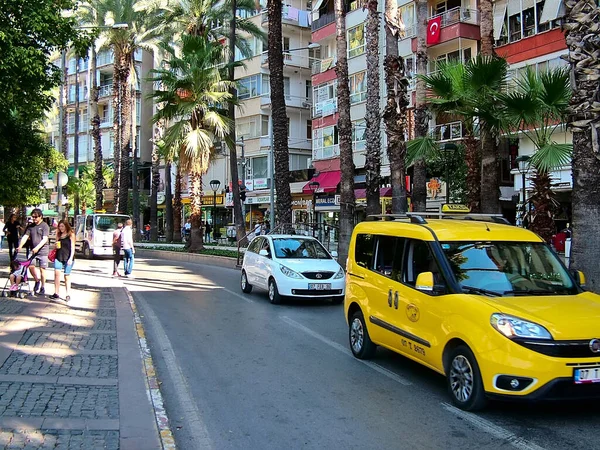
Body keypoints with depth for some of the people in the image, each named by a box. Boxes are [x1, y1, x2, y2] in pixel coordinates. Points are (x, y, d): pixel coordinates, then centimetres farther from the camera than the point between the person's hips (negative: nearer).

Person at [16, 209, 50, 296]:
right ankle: (37, 281, 19)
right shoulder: (30, 226, 10)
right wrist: (20, 246, -12)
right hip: (33, 251, 5)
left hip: (43, 251, -4)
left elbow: (45, 239, -14)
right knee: (31, 266, -6)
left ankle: (42, 287, 12)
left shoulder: (45, 226, -5)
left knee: (42, 269, 0)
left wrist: (37, 247, -26)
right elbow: (25, 237, 3)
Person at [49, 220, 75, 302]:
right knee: (57, 273, -11)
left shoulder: (71, 235, 0)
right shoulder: (59, 235, 13)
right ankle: (56, 293, -9)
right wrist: (56, 246, -1)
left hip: (68, 258, -4)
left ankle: (68, 294, 9)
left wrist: (71, 258, -12)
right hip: (58, 257, 4)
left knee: (67, 276, 2)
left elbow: (73, 247, -3)